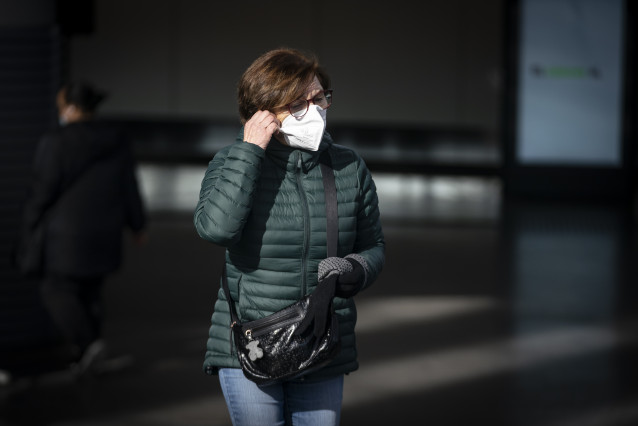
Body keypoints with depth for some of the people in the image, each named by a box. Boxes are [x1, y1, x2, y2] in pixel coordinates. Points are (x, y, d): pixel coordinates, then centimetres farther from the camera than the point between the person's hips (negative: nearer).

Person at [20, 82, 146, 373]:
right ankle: (82, 355, 16)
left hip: (68, 234, -6)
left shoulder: (56, 144, -14)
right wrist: (137, 225, 18)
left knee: (57, 290, 6)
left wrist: (30, 223, 2)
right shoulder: (116, 143, 3)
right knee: (90, 292, 15)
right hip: (106, 234, 6)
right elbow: (129, 190, 7)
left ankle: (87, 343, -10)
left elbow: (43, 190, -12)